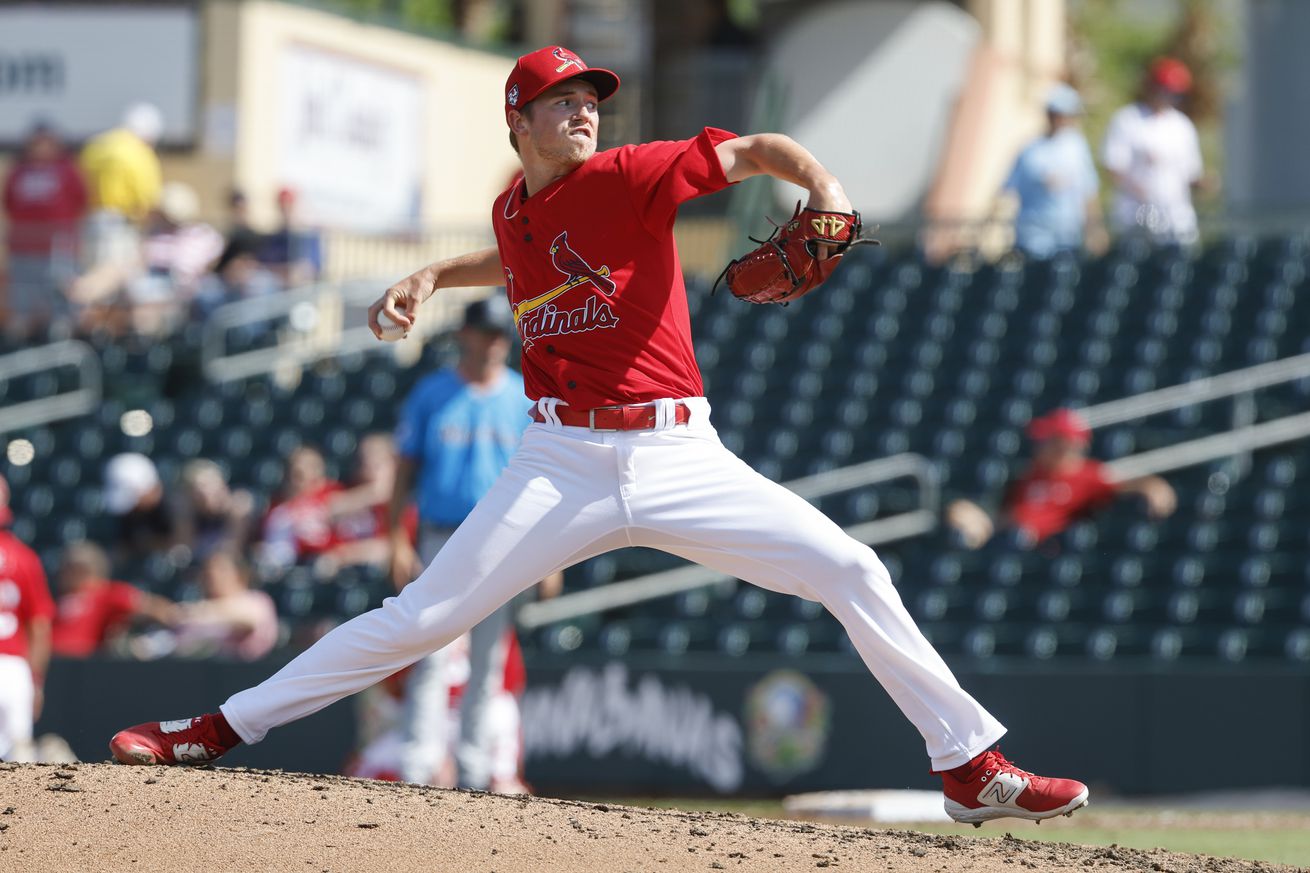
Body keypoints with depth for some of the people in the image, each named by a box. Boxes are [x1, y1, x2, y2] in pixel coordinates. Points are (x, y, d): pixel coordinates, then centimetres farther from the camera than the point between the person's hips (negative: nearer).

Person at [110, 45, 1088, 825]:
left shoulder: (628, 177, -4)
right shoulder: (512, 212, 11)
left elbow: (757, 149, -7)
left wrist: (826, 193, -26)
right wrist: (436, 275, 23)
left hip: (677, 457, -2)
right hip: (562, 465, 2)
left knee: (851, 571, -13)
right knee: (419, 619, -4)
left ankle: (972, 768, -4)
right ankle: (217, 730, 4)